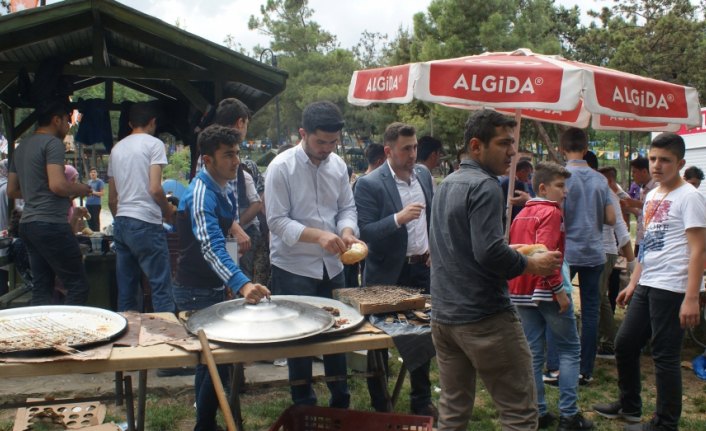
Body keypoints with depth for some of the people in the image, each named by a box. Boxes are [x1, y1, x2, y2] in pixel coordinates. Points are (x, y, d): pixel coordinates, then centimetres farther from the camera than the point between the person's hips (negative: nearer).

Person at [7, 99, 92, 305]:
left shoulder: (22, 146, 19)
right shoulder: (53, 143, -8)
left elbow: (12, 191, 22)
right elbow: (57, 185, -20)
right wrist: (80, 189, -3)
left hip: (27, 224, 9)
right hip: (50, 223, -9)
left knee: (41, 288, 10)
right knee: (78, 286, -5)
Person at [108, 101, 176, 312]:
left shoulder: (117, 148, 15)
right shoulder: (154, 144, -4)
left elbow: (111, 198, 17)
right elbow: (155, 189, -13)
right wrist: (169, 211, 3)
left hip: (121, 223, 7)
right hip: (146, 223, -7)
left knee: (126, 288, 10)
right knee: (161, 288, -5)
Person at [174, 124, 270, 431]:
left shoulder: (219, 188, 6)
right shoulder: (201, 195, -25)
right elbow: (211, 248, -39)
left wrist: (230, 282, 22)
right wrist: (243, 285, -53)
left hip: (213, 287, 10)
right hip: (196, 292, -10)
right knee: (218, 359, -8)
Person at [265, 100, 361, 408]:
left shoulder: (338, 165, 3)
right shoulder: (281, 167, -13)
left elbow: (347, 207, 8)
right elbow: (277, 220, -16)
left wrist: (347, 231, -14)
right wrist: (318, 235, -28)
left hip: (331, 266, 5)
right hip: (293, 269, -5)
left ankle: (340, 402, 32)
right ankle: (304, 406, 25)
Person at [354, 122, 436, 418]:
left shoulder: (424, 174, 4)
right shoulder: (369, 184, -16)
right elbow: (364, 232, -20)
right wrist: (398, 218, -32)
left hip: (422, 268, 6)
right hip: (387, 274, -6)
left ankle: (422, 401, 33)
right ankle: (380, 407, 24)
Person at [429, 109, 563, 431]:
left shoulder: (446, 185, 14)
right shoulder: (484, 186, -13)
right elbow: (489, 252, -23)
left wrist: (512, 255, 18)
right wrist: (532, 265, -7)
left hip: (443, 316, 9)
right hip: (484, 319, -9)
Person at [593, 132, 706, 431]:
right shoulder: (651, 196, 14)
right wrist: (633, 284, 20)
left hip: (672, 288, -8)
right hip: (646, 286, 9)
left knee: (665, 355, 0)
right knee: (625, 344, 16)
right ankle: (629, 406, 34)